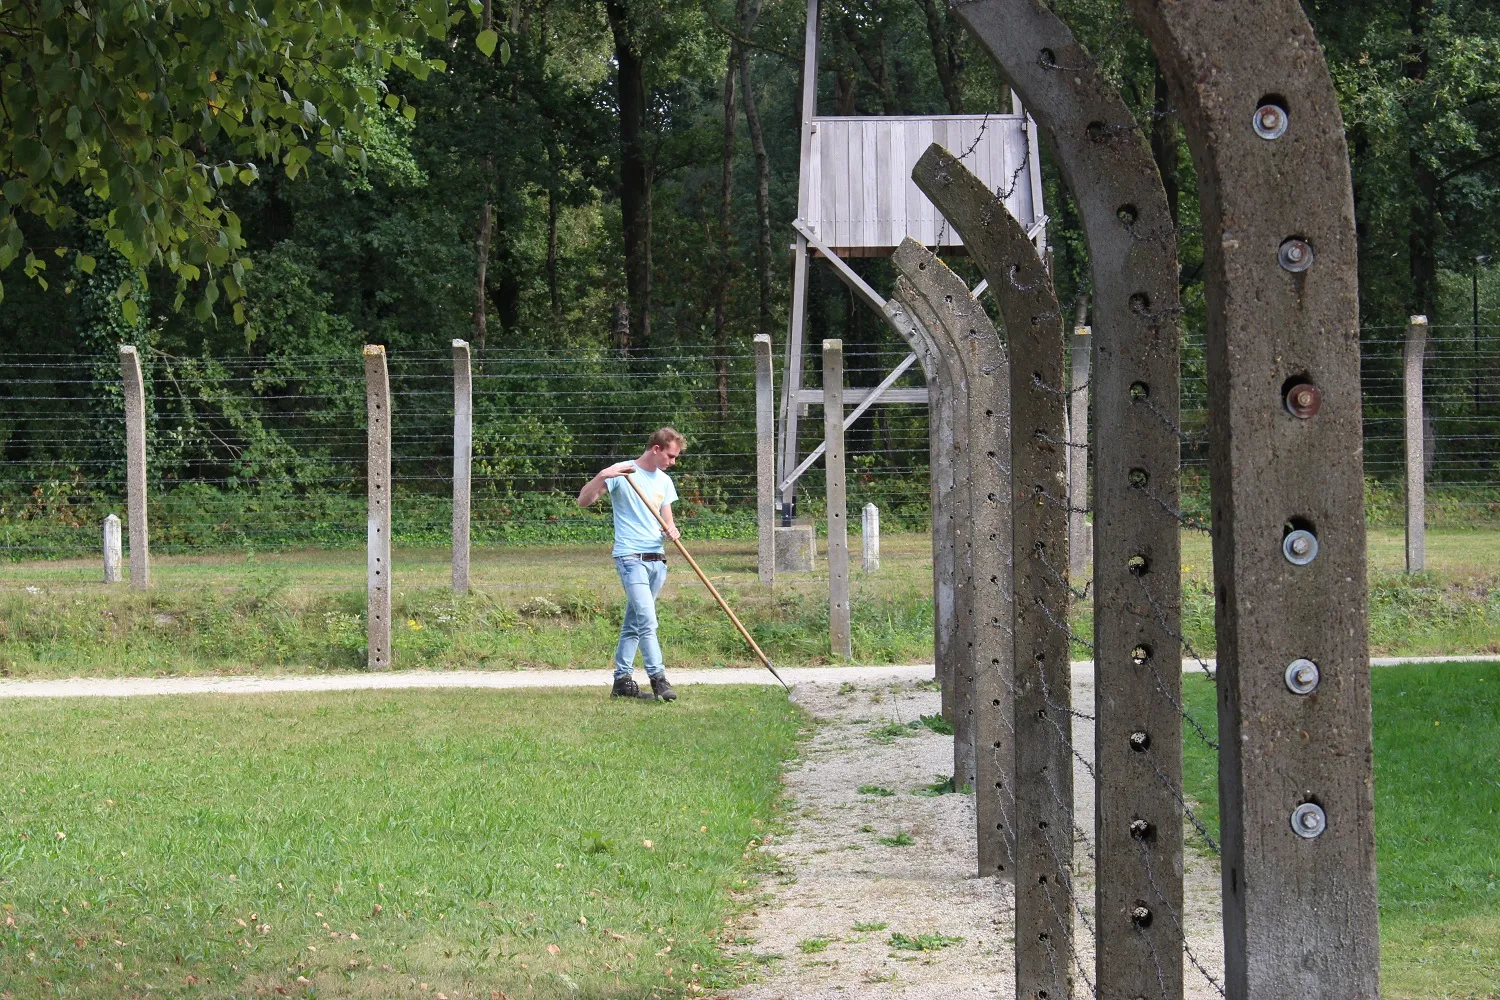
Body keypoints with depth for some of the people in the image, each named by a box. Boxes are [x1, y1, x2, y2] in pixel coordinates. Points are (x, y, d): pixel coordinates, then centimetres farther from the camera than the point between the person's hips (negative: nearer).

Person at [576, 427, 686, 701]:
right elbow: (583, 501, -10)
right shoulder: (622, 473, -6)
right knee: (647, 622, -16)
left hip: (657, 559, 7)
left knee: (634, 623, 9)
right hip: (630, 557, -7)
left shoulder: (664, 481, 15)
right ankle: (658, 678, -17)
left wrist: (671, 530, -5)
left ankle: (622, 680, 12)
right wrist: (603, 476, -26)